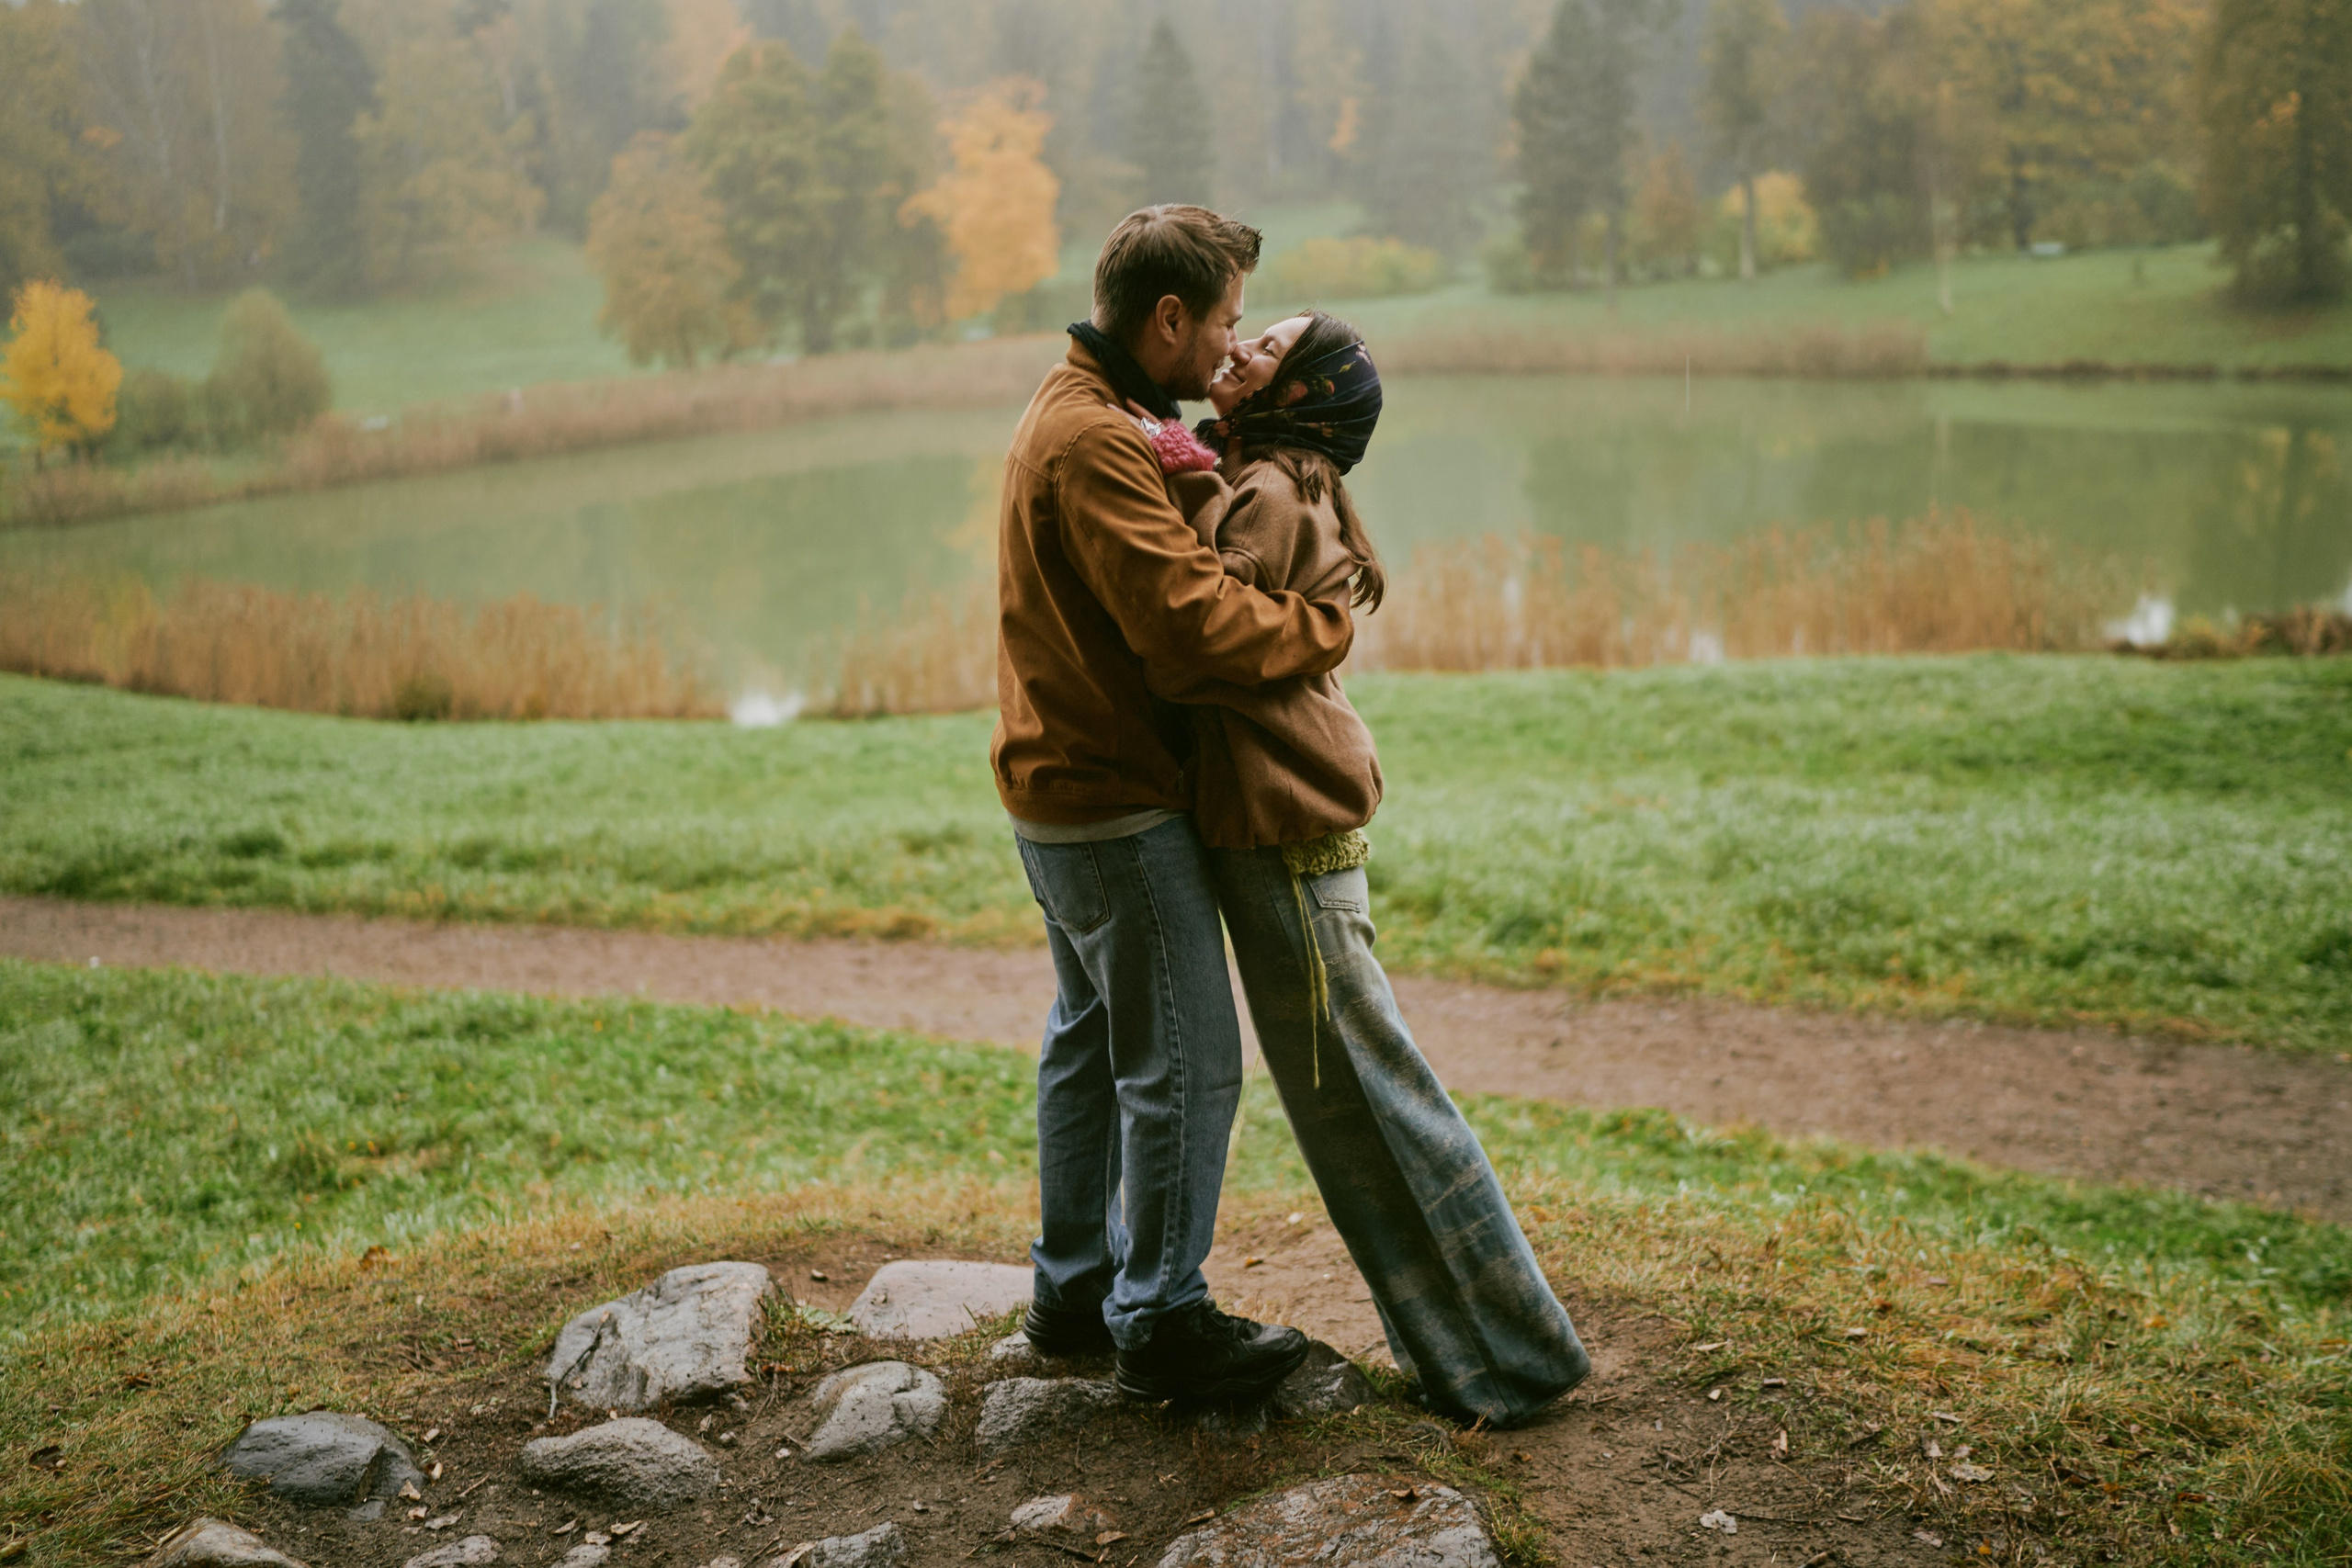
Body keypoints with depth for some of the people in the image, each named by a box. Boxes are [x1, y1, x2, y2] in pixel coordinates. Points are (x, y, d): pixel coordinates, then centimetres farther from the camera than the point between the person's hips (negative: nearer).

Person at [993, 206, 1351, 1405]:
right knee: (1184, 1062, -2)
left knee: (1093, 1039, 20)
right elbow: (1193, 623, -29)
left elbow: (1158, 568, 14)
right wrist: (1323, 627, -14)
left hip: (1057, 783, 11)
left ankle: (1076, 1286, 31)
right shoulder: (1096, 442, -22)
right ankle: (1162, 1324, 9)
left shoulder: (1072, 412, 12)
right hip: (1116, 806, -11)